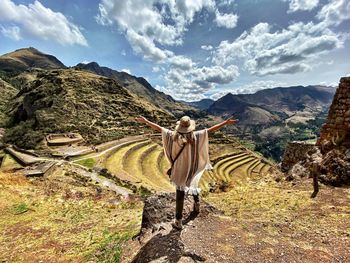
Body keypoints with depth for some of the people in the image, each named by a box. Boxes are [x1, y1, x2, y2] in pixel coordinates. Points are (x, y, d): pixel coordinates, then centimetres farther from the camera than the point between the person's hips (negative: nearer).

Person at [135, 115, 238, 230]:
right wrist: (226, 122, -11)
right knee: (193, 184, 31)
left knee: (180, 194, 10)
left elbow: (158, 128, -8)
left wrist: (146, 121, 2)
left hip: (179, 170, 0)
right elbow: (211, 129, -17)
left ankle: (178, 221, 20)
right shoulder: (196, 136, -18)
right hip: (192, 169, 1)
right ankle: (196, 204, 54)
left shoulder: (173, 136, -16)